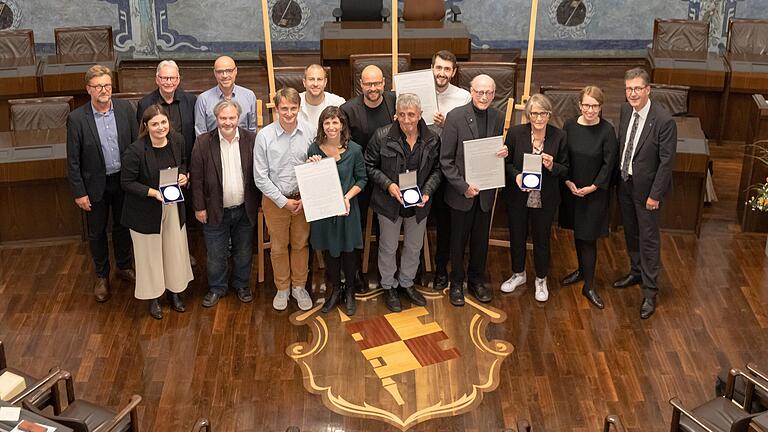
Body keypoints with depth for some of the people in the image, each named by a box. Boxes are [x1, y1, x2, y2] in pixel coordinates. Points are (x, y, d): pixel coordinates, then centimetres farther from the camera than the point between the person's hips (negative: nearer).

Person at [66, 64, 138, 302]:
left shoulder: (125, 108, -8)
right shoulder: (77, 118, -15)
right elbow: (73, 160, -9)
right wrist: (79, 193, -9)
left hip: (123, 180, 2)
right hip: (95, 185, -2)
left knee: (122, 227, 19)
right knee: (97, 233, 14)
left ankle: (124, 266, 41)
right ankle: (101, 276, 33)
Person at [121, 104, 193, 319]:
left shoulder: (177, 140, -8)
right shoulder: (136, 151, -24)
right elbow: (127, 182, -17)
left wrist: (184, 175, -10)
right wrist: (153, 192, -27)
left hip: (173, 206, 5)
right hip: (146, 211, -5)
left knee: (175, 250, 17)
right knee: (150, 253, 11)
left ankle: (174, 290, 41)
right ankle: (153, 297, 32)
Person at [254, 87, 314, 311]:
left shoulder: (308, 132, -10)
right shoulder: (264, 136, -14)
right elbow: (260, 177, -10)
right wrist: (283, 201, -12)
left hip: (303, 199, 1)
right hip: (275, 199, -1)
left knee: (300, 244, 15)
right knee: (279, 247, 13)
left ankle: (299, 287, 33)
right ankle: (282, 288, 31)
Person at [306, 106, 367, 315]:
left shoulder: (354, 150, -9)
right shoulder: (314, 149, -7)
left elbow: (362, 179, -2)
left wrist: (348, 197, -15)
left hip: (348, 210, -1)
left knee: (349, 253, 9)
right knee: (329, 252, 15)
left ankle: (349, 291, 32)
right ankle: (334, 290, 35)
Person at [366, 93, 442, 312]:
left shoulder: (432, 139, -7)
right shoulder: (382, 136, -14)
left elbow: (436, 170, 2)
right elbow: (370, 166, -5)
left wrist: (427, 191, -13)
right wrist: (387, 184, -19)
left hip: (419, 204, 3)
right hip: (389, 203, -2)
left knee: (414, 247, 19)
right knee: (388, 247, 13)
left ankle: (407, 283, 41)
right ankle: (389, 287, 33)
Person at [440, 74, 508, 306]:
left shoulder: (498, 117, 0)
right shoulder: (455, 116, -14)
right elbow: (445, 159, -12)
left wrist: (503, 153, -13)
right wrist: (463, 187, -17)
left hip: (486, 191, 4)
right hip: (461, 192, -4)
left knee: (481, 240, 16)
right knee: (458, 240, 11)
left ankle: (476, 281, 34)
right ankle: (456, 283, 28)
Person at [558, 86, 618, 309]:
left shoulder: (607, 130, -14)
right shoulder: (570, 125, -4)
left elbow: (609, 164, -11)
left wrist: (592, 187, -13)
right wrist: (568, 182, -7)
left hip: (595, 191, -4)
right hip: (571, 189, 4)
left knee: (588, 237, -1)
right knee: (577, 232, 18)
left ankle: (589, 286, 8)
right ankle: (582, 270, 39)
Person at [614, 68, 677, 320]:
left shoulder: (664, 121, -23)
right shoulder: (626, 110, -3)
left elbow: (667, 162, -19)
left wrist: (655, 195, -17)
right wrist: (618, 175, 8)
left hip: (646, 188, -6)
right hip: (625, 182, 6)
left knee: (649, 239, 3)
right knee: (630, 232, 22)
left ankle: (650, 291, 14)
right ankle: (636, 272, 43)